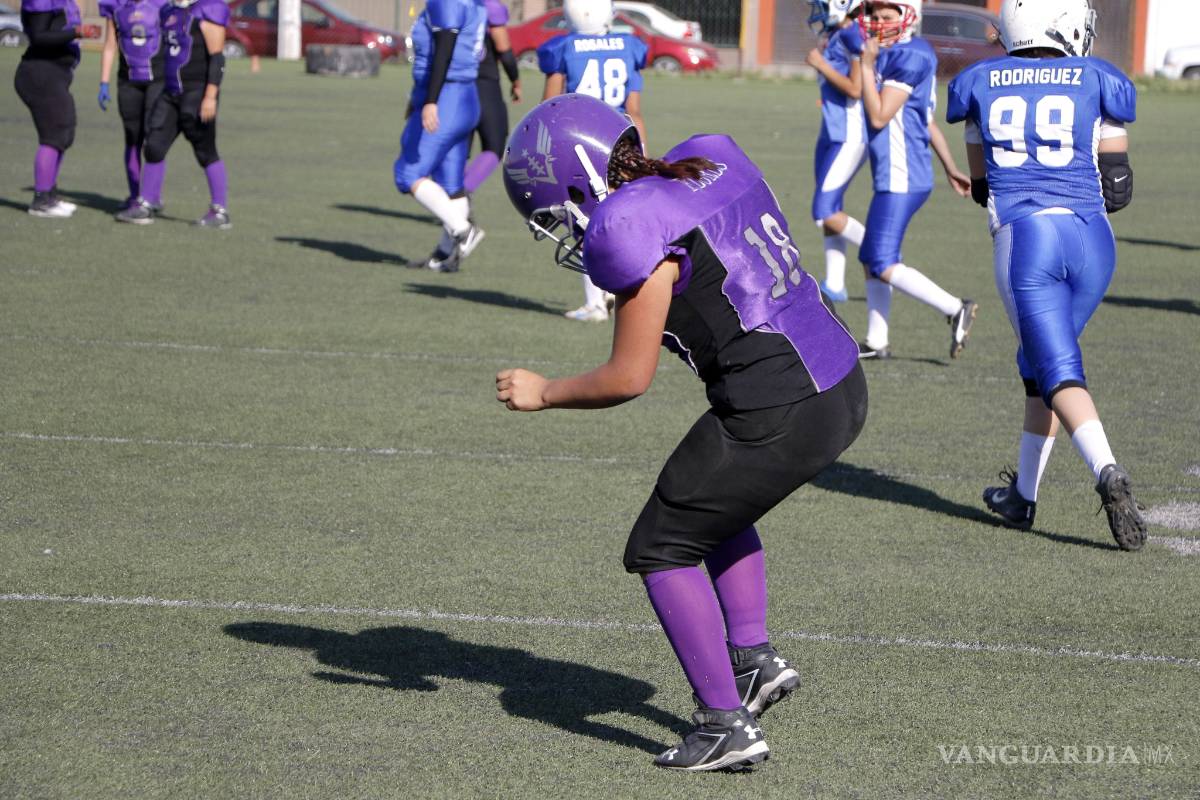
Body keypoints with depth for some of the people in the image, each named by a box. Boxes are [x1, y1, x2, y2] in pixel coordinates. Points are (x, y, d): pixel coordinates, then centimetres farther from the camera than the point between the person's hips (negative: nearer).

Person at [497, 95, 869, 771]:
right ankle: (754, 658, 25)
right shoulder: (709, 162, 10)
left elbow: (629, 378, -9)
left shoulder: (633, 228, -14)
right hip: (843, 388, 9)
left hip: (778, 417, -9)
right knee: (713, 505, 31)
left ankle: (728, 727, 8)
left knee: (662, 550, 8)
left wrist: (543, 394, 8)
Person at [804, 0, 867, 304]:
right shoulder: (835, 37, 10)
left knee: (825, 213, -10)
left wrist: (821, 65, -15)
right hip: (833, 134, 10)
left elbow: (856, 88, -22)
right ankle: (834, 285, 18)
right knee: (830, 210, 12)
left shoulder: (854, 37, -18)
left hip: (851, 136, -10)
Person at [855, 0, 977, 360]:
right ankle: (877, 342, 20)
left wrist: (867, 64, -14)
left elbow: (879, 117, -18)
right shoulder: (897, 56, 15)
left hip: (901, 179, -10)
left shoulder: (910, 57, -15)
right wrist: (950, 167, 29)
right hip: (896, 178, 10)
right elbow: (928, 122, 23)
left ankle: (955, 309, -8)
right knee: (871, 260, 14)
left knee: (884, 266, -11)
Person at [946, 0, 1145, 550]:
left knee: (1057, 371, -5)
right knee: (1040, 360, 18)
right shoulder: (1097, 81, 7)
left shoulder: (980, 84, 12)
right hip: (1090, 236, 2)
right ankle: (1023, 494, 25)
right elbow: (1116, 188, 7)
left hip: (1022, 237, -2)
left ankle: (1107, 472, -30)